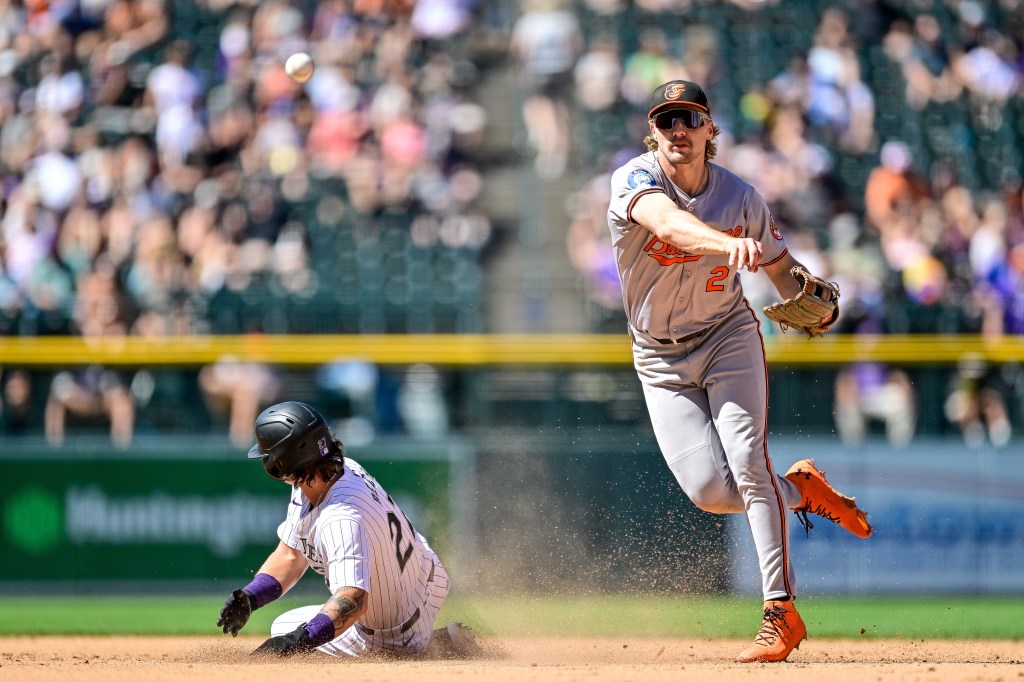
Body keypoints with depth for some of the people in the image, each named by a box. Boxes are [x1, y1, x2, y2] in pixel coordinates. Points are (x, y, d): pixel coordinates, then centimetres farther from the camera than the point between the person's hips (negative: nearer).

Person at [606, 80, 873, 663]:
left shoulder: (741, 197, -10)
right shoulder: (635, 180, -20)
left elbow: (783, 268, 4)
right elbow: (667, 223, -43)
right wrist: (729, 243, -62)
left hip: (728, 337, 0)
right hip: (662, 361, 0)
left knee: (747, 461, -19)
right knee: (709, 489, -12)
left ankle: (781, 610, -18)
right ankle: (802, 490, 20)